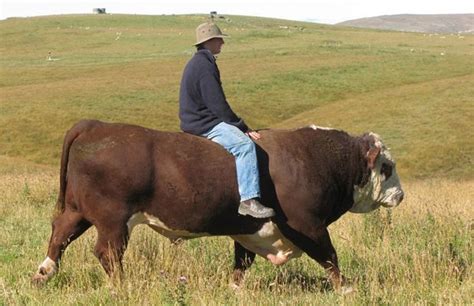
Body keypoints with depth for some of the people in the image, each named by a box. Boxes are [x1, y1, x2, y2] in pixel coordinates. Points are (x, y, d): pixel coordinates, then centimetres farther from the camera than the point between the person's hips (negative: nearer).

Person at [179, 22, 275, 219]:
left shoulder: (197, 62, 17)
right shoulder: (205, 65, -16)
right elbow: (218, 105, -20)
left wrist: (239, 126, 20)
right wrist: (242, 127, -15)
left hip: (197, 120, 11)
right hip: (204, 125, -11)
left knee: (240, 135, 26)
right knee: (244, 144, -28)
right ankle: (248, 200, -37)